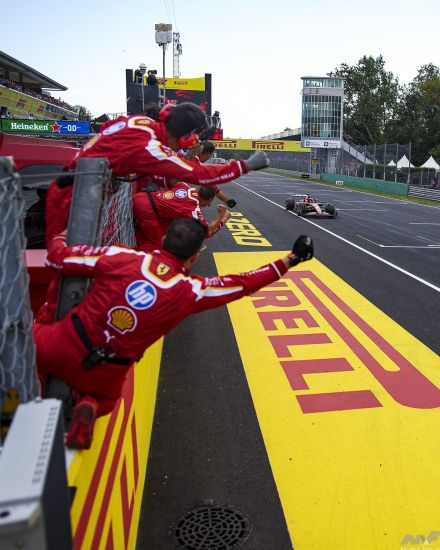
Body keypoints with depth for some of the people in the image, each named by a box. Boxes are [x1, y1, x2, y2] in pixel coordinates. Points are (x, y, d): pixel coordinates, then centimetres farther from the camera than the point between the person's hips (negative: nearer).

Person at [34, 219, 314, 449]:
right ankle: (89, 408, -2)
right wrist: (287, 262, 9)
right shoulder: (190, 291, -11)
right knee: (104, 399, 32)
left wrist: (59, 237, 19)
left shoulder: (123, 257, -12)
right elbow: (244, 283, -1)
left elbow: (58, 257, -4)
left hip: (62, 346, 0)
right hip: (104, 374, 0)